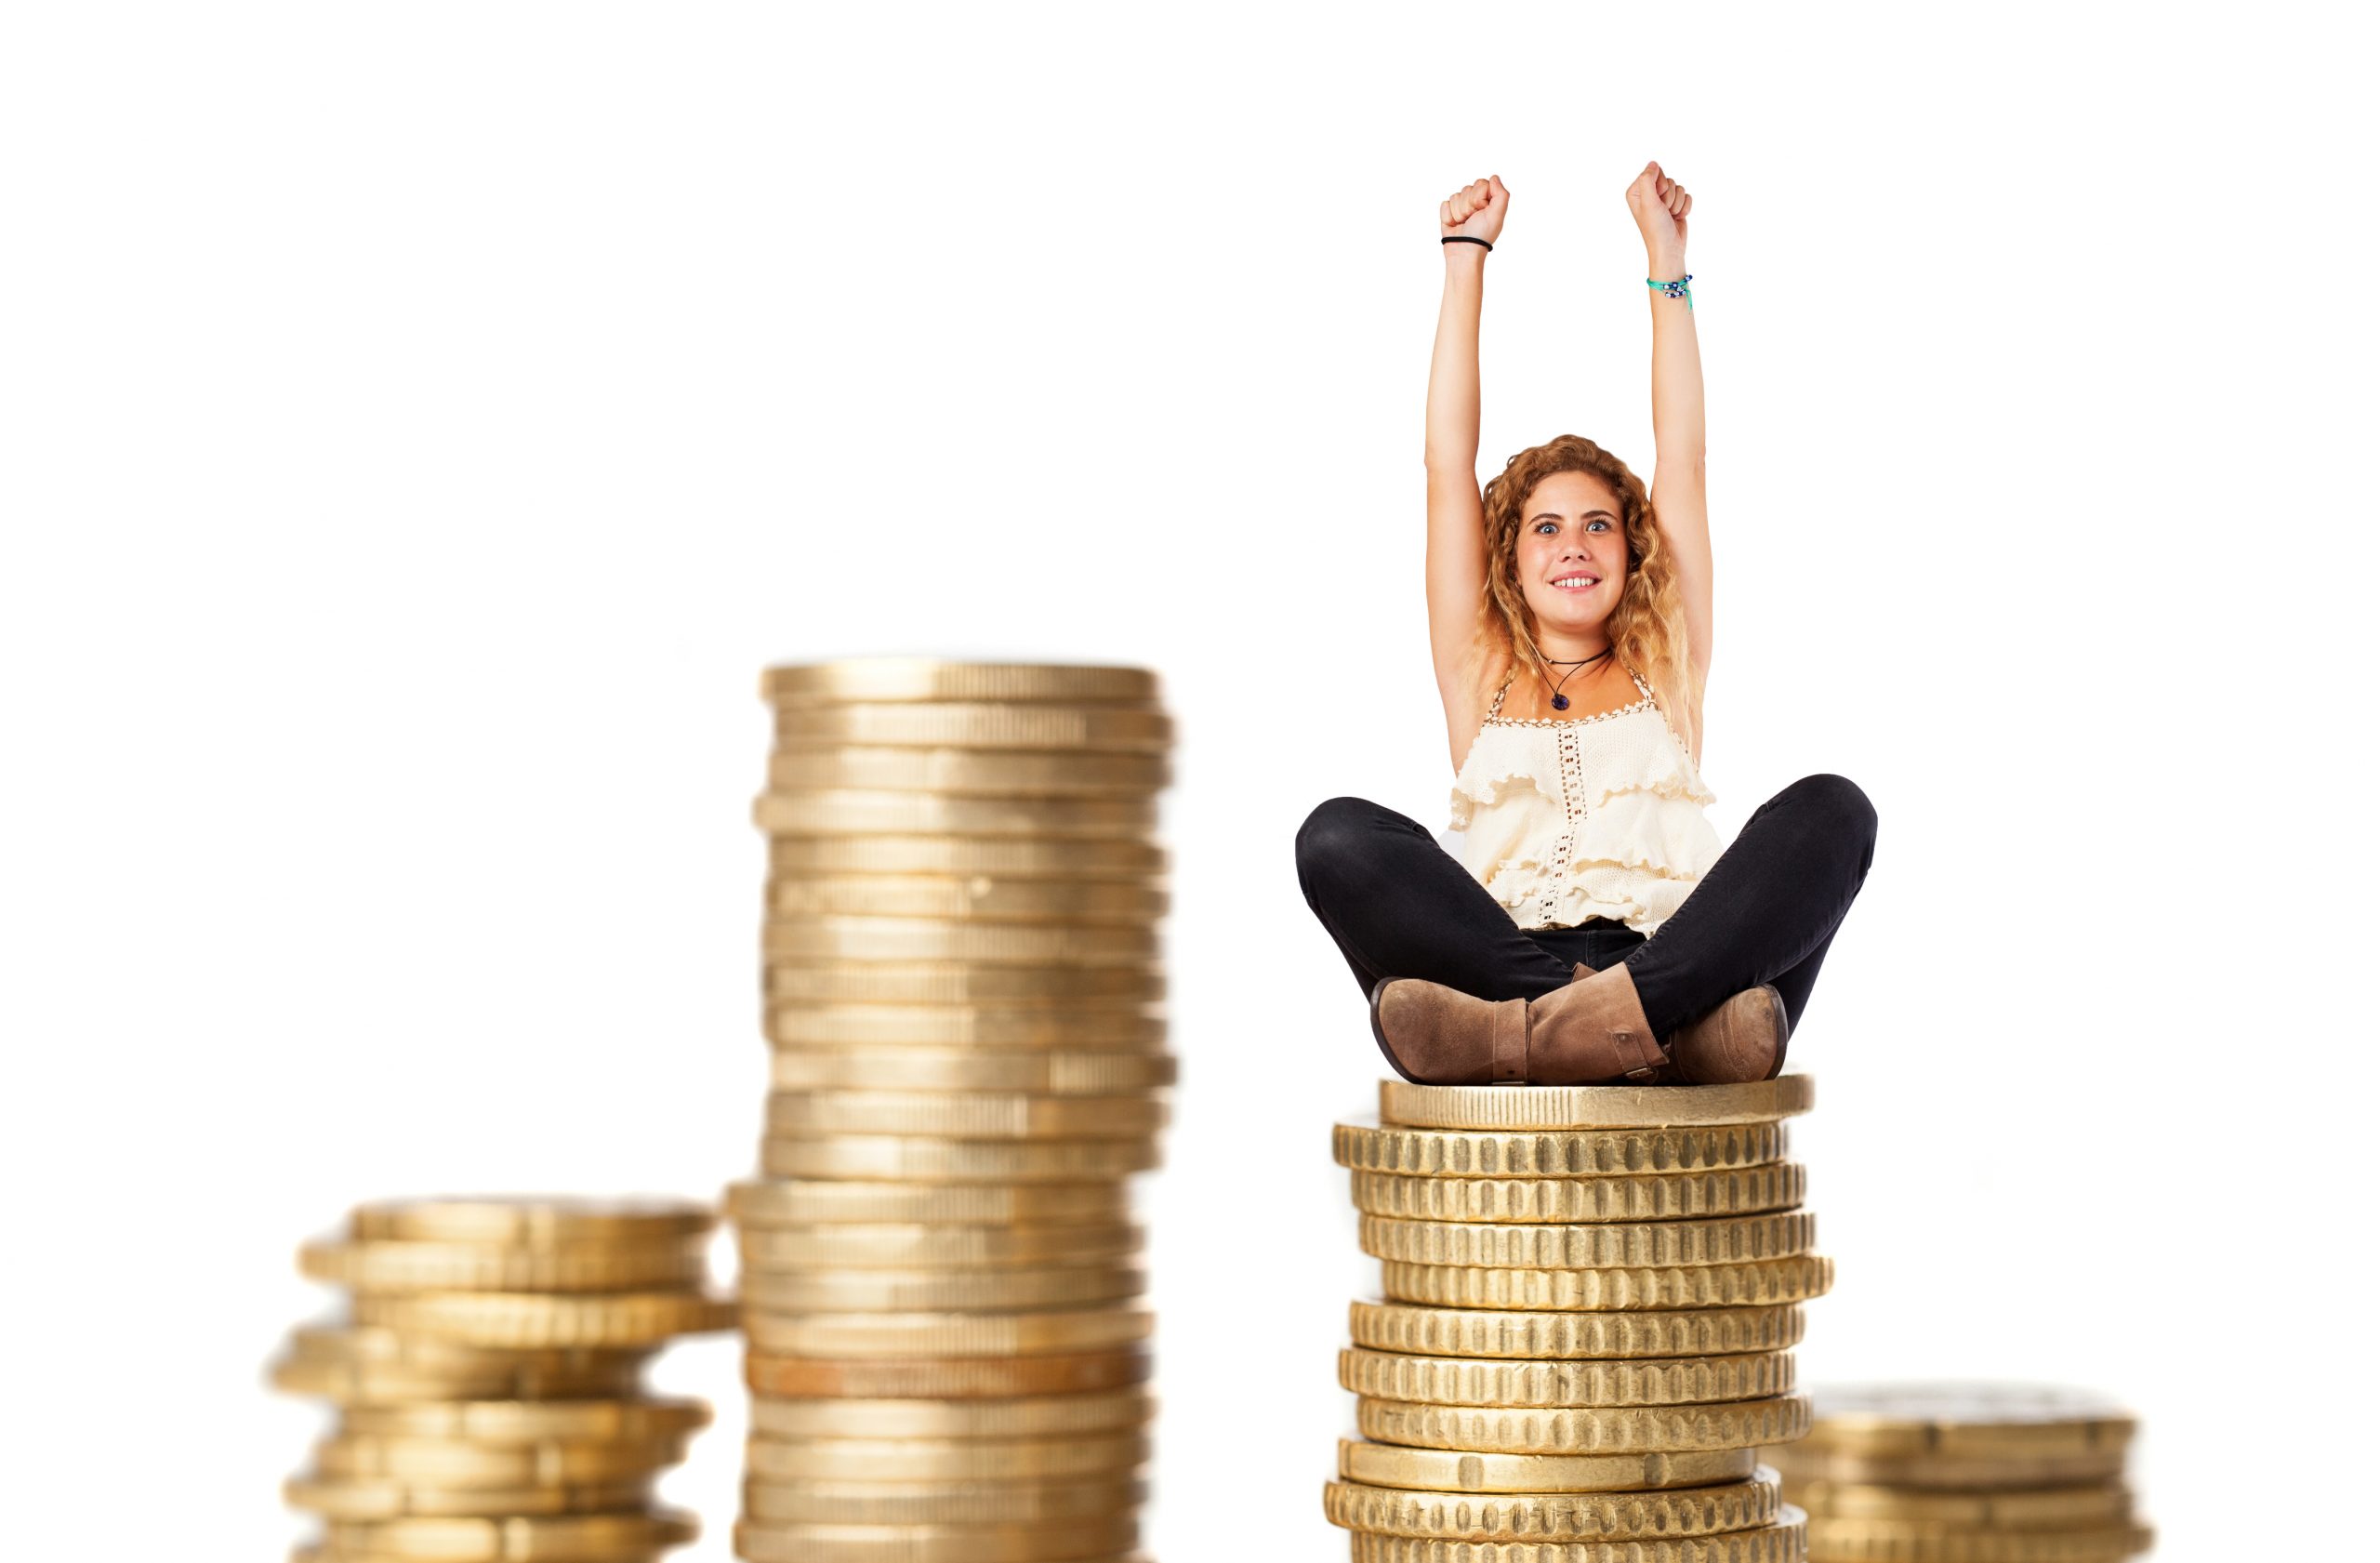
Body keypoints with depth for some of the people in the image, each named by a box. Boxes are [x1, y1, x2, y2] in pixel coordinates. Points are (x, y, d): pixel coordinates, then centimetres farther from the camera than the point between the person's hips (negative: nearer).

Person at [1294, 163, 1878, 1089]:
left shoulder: (1665, 671, 26)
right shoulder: (1480, 677, 25)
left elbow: (1682, 464, 24)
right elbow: (1449, 466, 22)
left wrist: (1665, 260, 26)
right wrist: (1465, 260, 25)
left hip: (1675, 964, 1)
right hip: (1498, 966, 0)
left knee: (1829, 810, -23)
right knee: (1339, 835, -25)